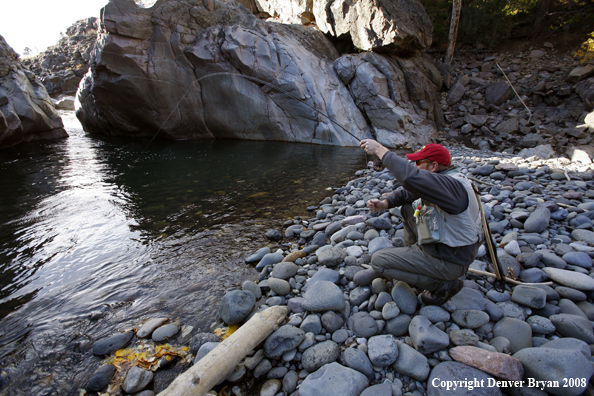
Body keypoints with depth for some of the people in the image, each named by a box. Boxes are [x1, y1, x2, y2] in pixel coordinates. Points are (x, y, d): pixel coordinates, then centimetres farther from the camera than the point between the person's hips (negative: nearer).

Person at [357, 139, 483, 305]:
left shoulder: (452, 185, -29)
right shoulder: (442, 179, 3)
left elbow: (411, 177, -46)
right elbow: (407, 192, 8)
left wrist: (380, 150, -37)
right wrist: (384, 203, -11)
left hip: (448, 260, -10)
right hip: (439, 244, 10)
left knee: (378, 260, -8)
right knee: (407, 208, 18)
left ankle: (442, 285, -3)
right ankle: (411, 261, 23)